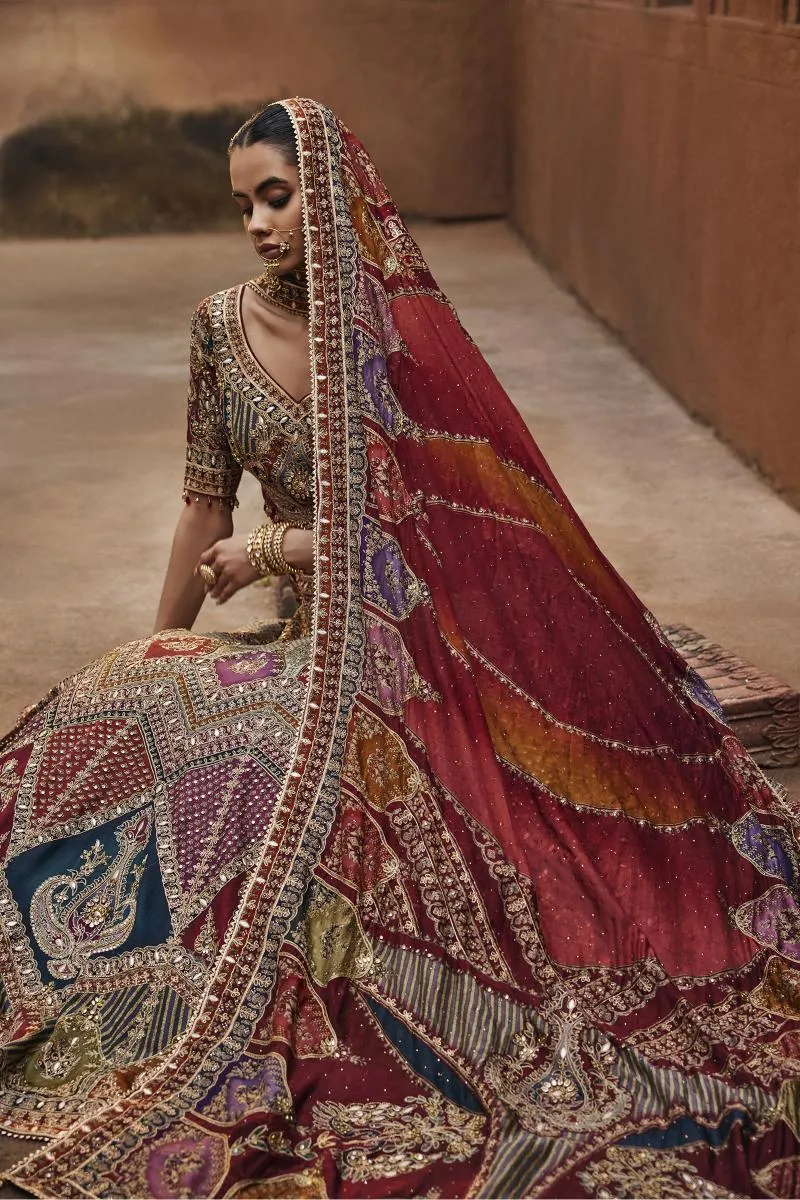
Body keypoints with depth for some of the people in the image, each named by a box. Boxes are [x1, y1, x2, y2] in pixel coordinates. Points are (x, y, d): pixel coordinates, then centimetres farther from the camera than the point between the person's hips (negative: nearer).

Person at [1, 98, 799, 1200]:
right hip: (316, 643, 6)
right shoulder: (223, 327, 2)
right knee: (118, 719, -11)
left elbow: (417, 524, -12)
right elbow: (207, 504, 10)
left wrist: (272, 550, -14)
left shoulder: (398, 331, -11)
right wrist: (160, 648, 14)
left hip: (407, 645, -5)